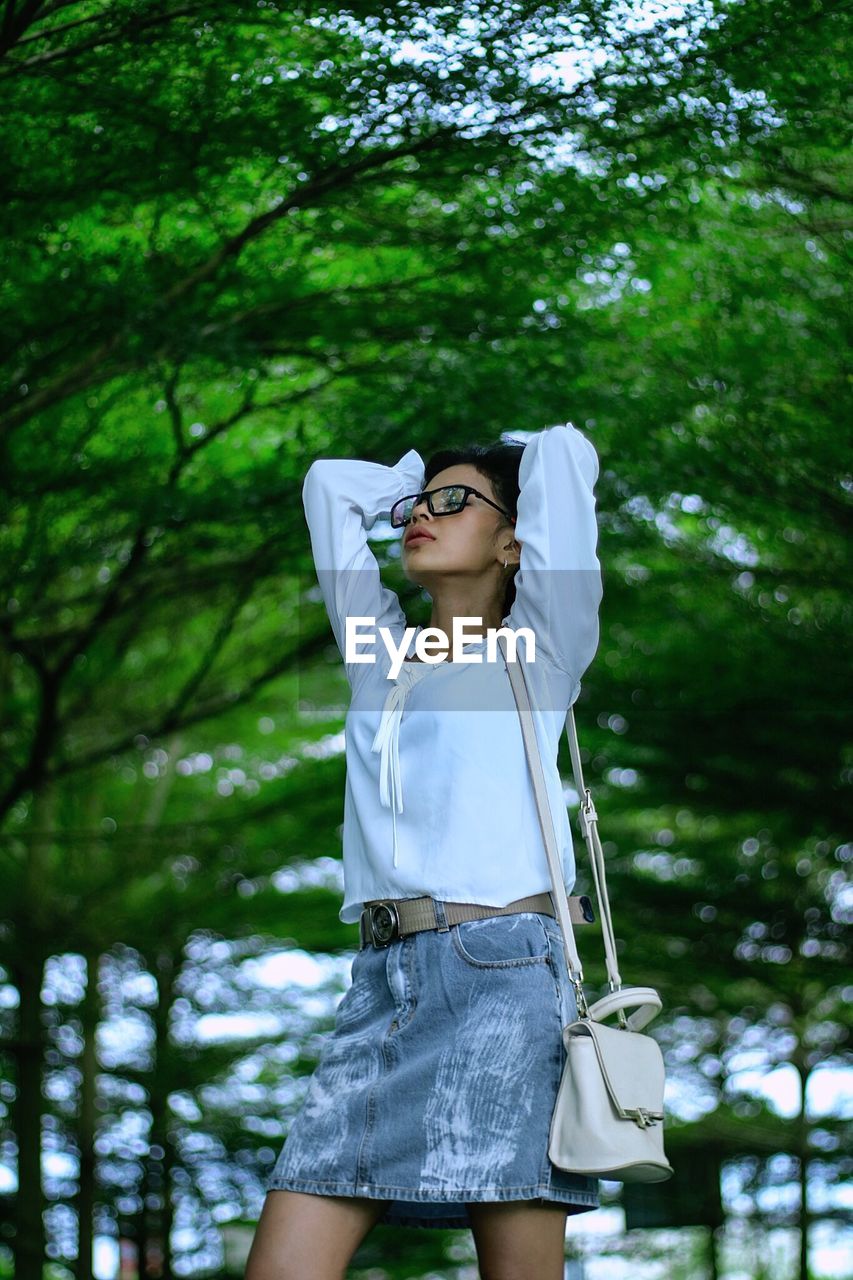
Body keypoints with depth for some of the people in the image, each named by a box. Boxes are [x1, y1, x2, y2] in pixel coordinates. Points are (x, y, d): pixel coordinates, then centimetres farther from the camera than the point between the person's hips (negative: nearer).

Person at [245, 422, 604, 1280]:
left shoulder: (538, 648, 11)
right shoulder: (379, 655, 24)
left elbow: (565, 450, 8)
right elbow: (330, 485, 32)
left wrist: (479, 480, 26)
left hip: (500, 974, -5)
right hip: (380, 980, 5)